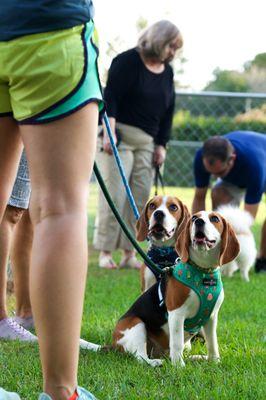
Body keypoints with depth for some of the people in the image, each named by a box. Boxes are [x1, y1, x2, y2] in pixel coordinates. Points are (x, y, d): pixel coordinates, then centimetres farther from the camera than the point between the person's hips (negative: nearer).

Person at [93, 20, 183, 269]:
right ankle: (105, 252, -4)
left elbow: (168, 111, 17)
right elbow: (111, 97, -13)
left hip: (147, 141, 7)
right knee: (114, 195, -9)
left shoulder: (167, 72, 13)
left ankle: (129, 253, 3)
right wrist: (109, 131, -21)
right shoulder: (127, 61, -7)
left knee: (140, 197, 0)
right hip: (119, 136, -6)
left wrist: (161, 145, 11)